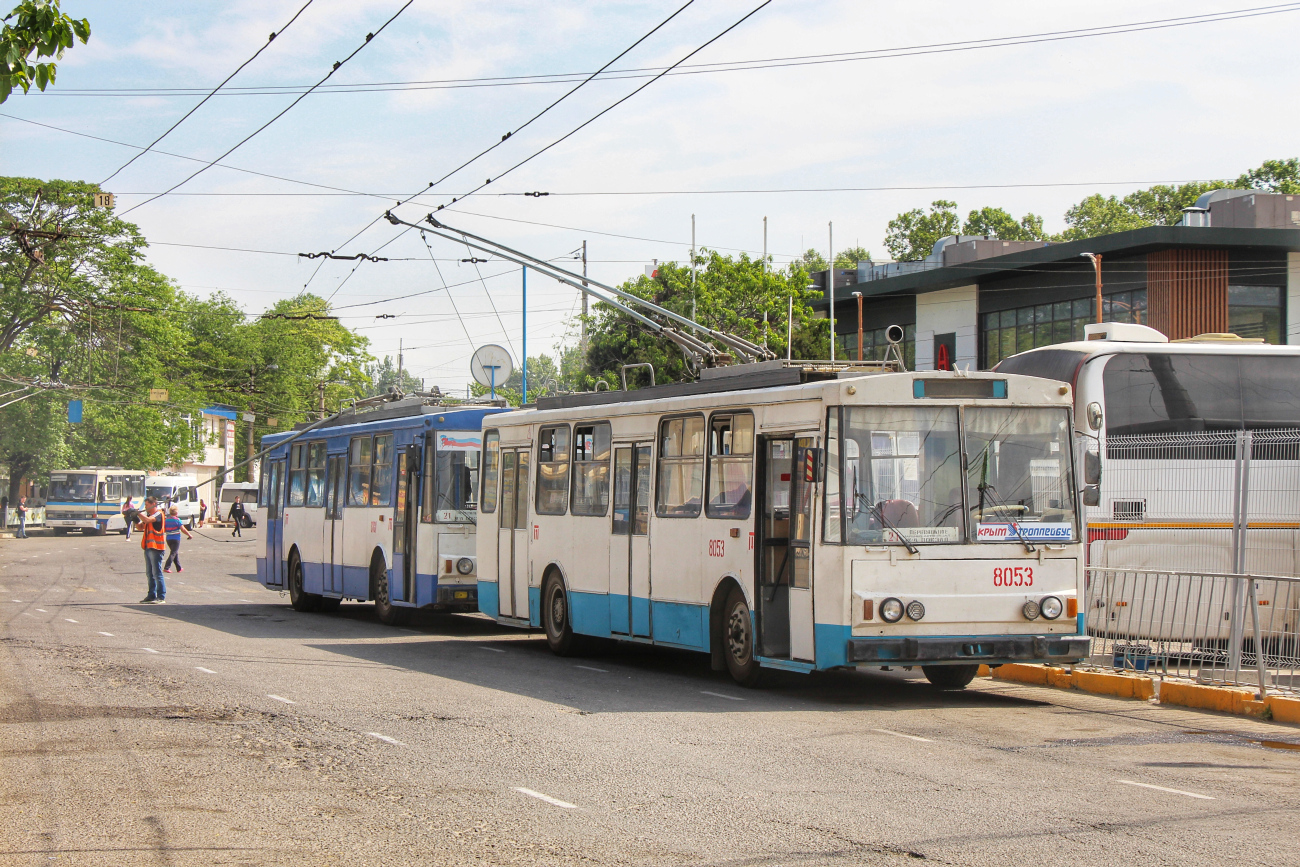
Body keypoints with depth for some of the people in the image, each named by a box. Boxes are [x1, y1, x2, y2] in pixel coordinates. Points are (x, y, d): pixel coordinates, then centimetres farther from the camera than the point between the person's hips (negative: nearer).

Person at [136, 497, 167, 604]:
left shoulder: (159, 514, -9)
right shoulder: (149, 515, 19)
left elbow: (147, 520, -25)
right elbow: (141, 527, 18)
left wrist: (138, 513, -14)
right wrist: (136, 519, 1)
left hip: (155, 548, -10)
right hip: (148, 548, 10)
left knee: (157, 573, -9)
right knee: (150, 574, 12)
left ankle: (161, 597, -8)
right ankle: (152, 595, 19)